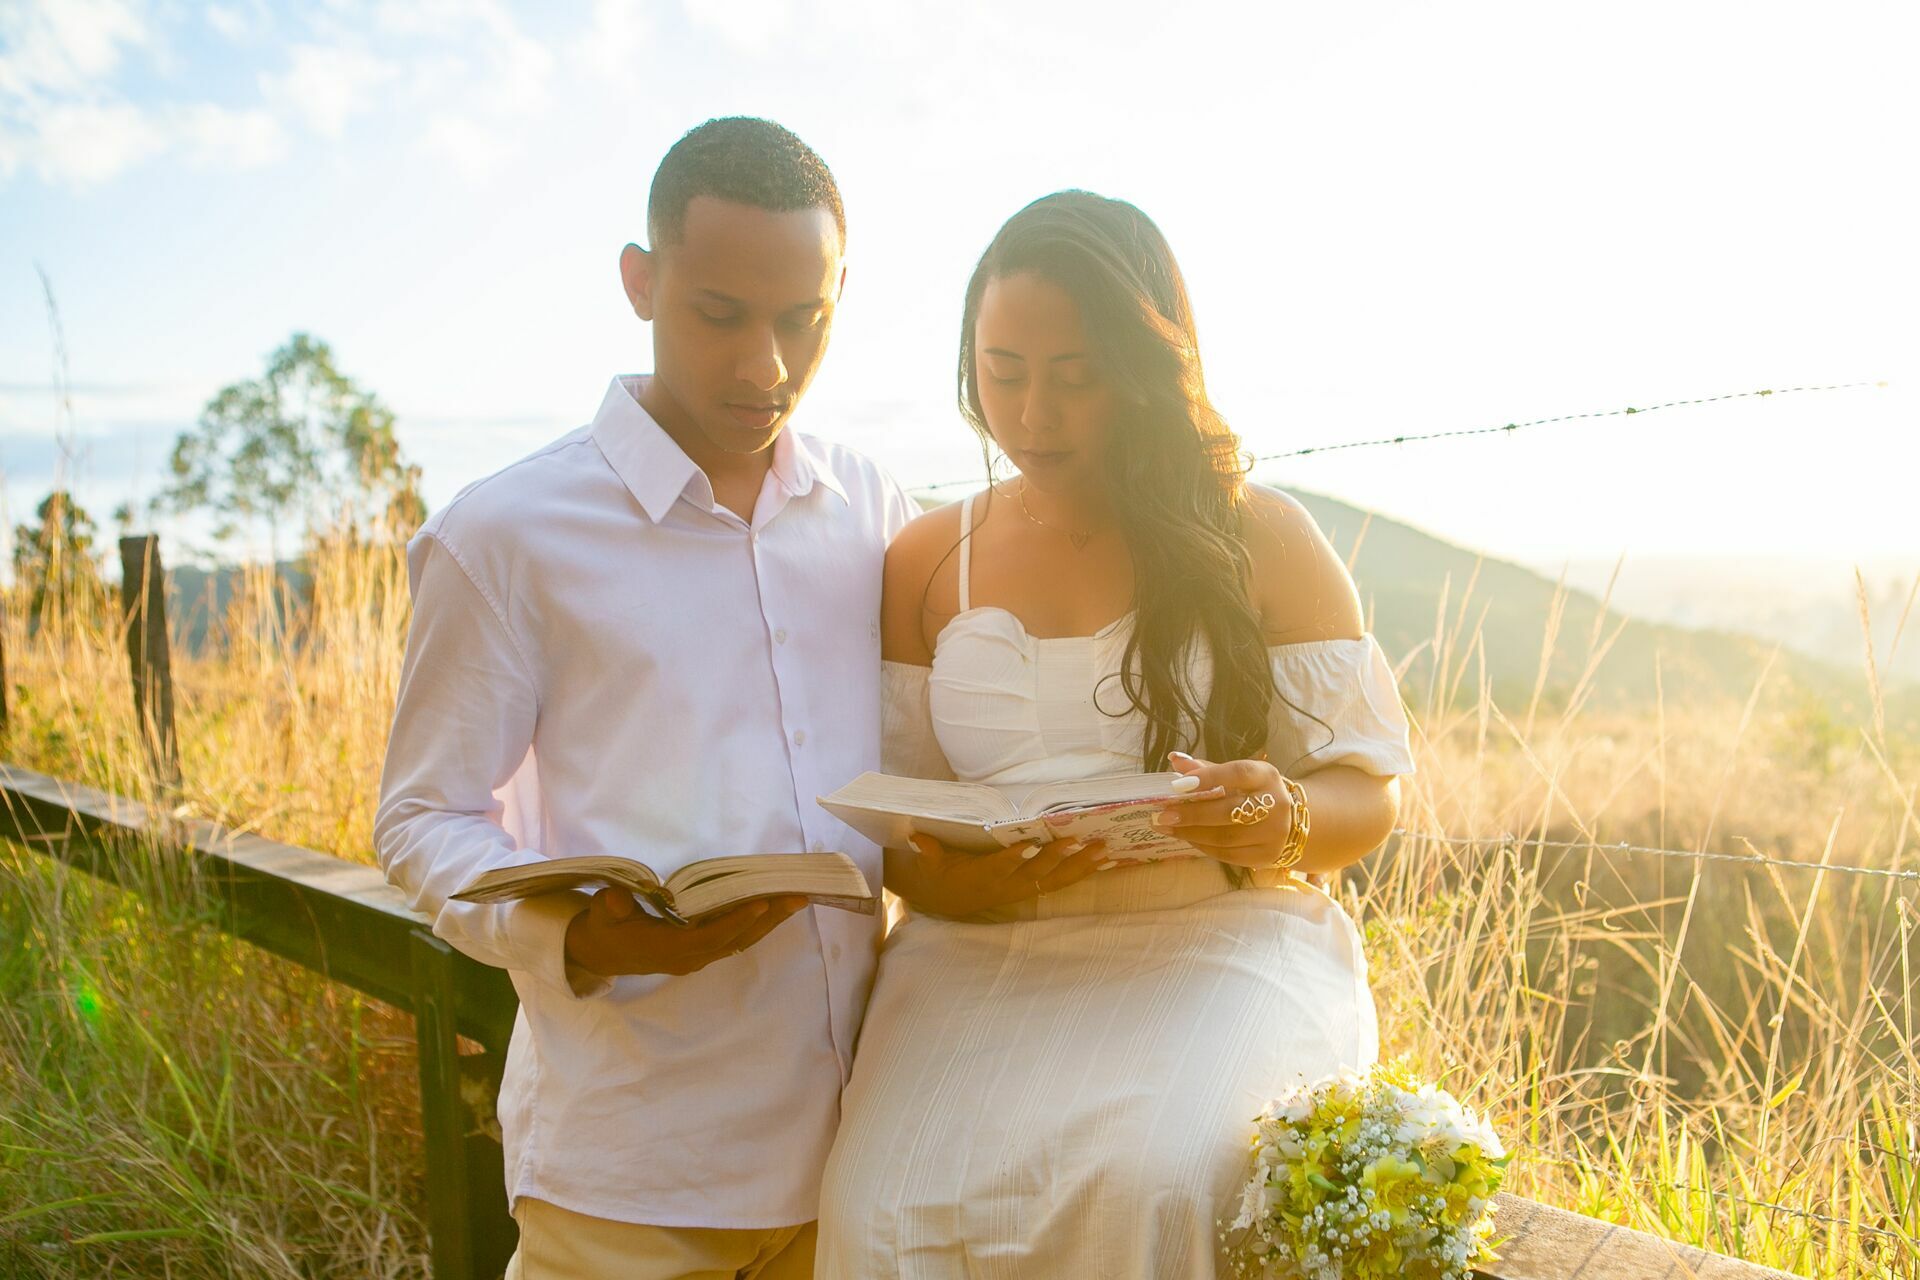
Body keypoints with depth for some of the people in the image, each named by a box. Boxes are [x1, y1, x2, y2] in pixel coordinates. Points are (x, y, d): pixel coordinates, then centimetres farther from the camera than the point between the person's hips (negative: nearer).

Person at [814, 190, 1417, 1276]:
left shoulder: (1262, 539, 5)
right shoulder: (925, 565, 12)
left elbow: (1371, 792, 7)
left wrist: (1282, 818, -17)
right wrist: (960, 883, -12)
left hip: (1220, 949, -1)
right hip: (984, 962, 2)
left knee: (1152, 1180, -33)